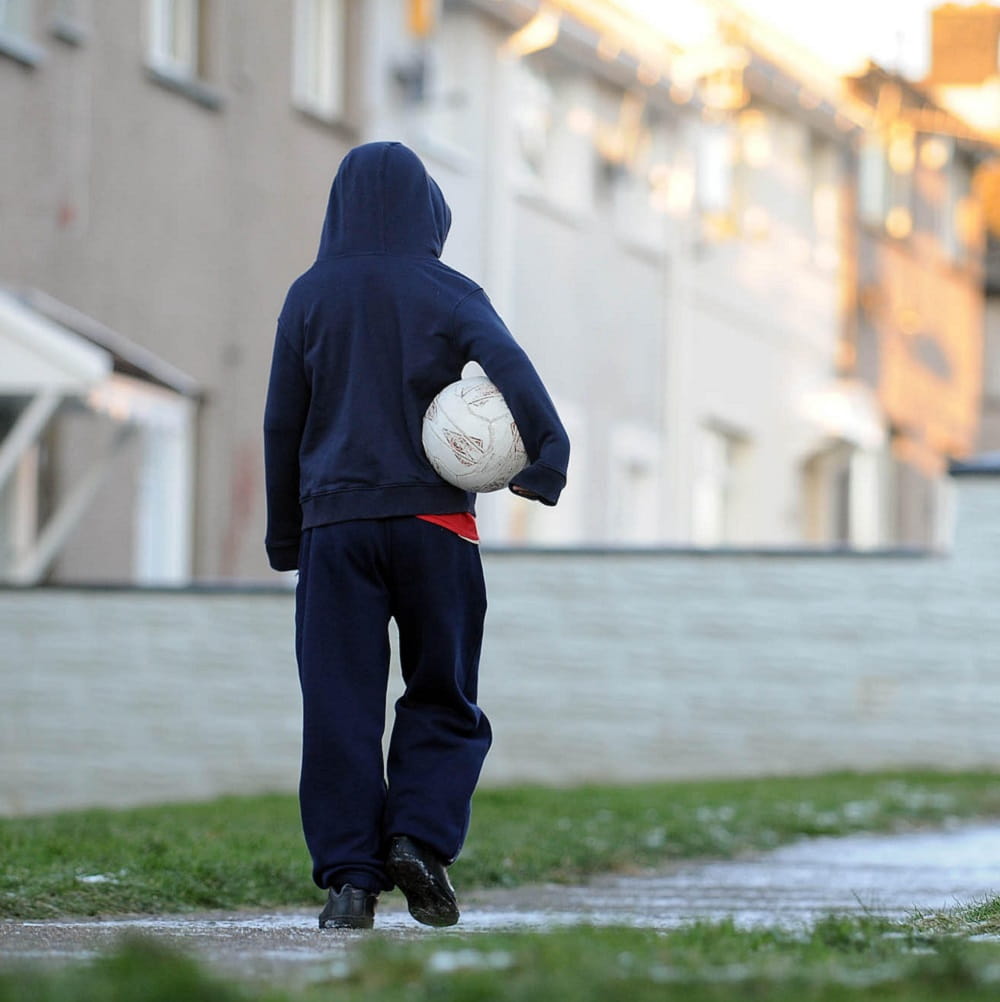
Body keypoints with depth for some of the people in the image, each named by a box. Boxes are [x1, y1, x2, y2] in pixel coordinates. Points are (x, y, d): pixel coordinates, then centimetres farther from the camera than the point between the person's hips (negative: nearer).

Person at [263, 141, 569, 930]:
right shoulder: (448, 294, 1)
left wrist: (285, 534, 15)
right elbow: (510, 367, -17)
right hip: (432, 520, -1)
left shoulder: (311, 295, 6)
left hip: (335, 522, 1)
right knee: (442, 697, 11)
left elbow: (283, 421, 8)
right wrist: (547, 458, -23)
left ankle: (350, 876, -3)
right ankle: (419, 837, -8)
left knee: (340, 704, 2)